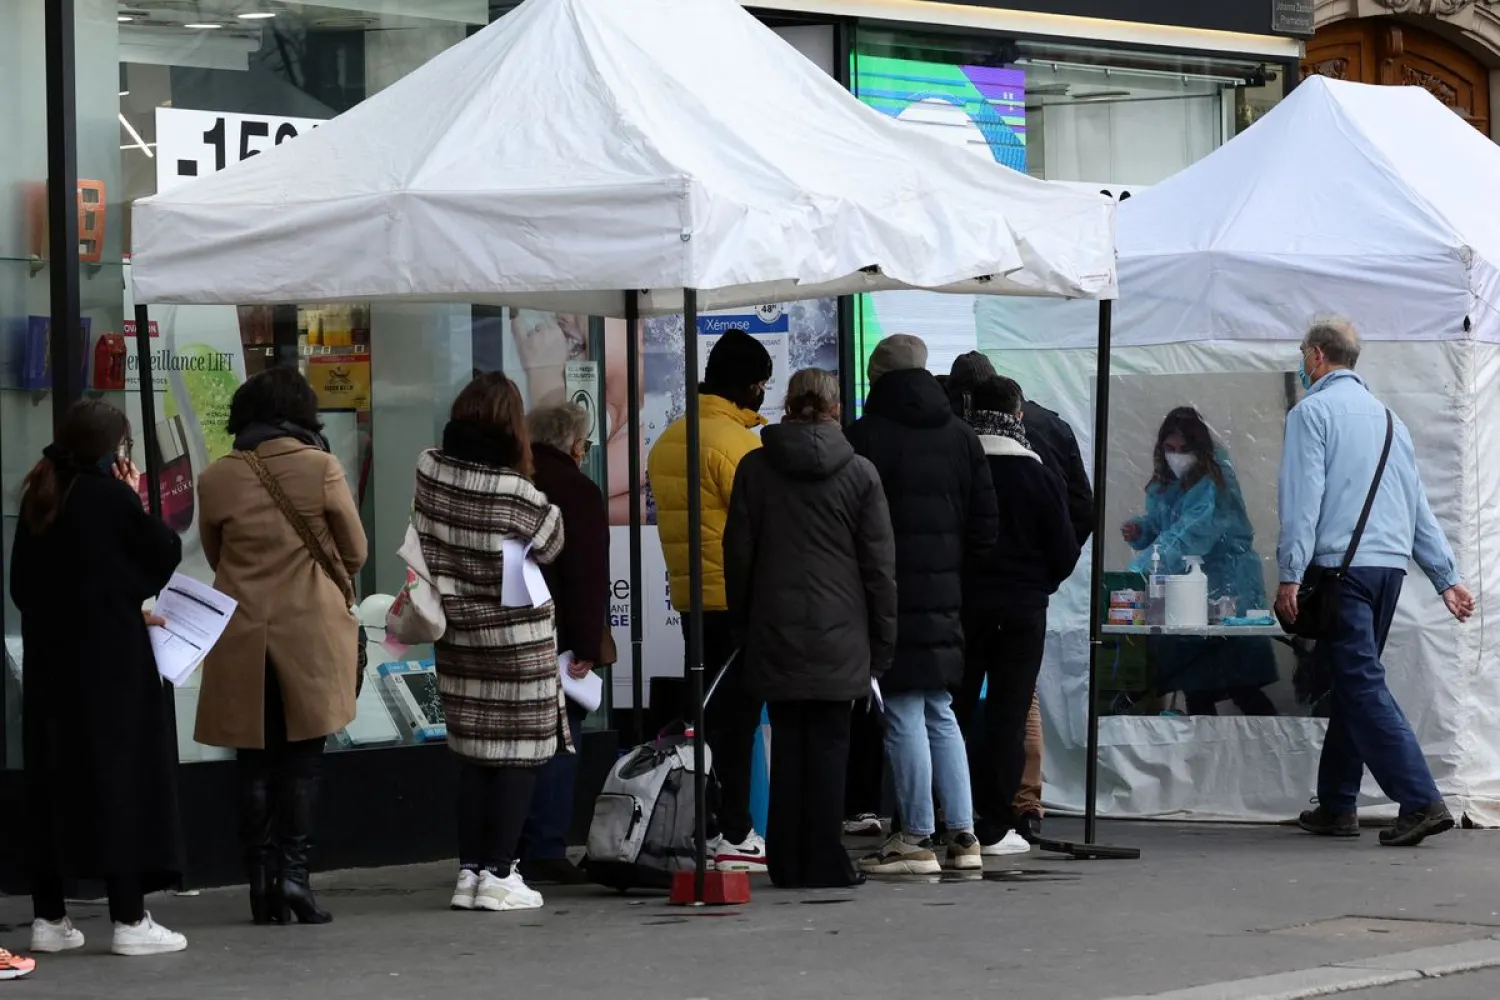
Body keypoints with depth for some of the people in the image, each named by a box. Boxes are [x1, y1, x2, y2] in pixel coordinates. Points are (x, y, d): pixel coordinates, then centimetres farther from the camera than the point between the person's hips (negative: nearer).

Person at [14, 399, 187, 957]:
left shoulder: (39, 498, 7)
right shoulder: (110, 496, -12)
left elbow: (23, 583, 14)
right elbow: (166, 554, -6)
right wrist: (135, 500, 5)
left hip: (49, 660, 6)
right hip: (112, 662, -6)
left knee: (52, 776, 11)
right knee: (120, 778, -1)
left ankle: (49, 917, 14)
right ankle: (129, 920, 0)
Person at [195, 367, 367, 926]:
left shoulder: (216, 480, -2)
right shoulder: (321, 469, -6)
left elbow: (215, 555, 11)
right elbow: (355, 552, 3)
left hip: (242, 638, 2)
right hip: (313, 632, -1)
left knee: (255, 760, 8)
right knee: (304, 757, 5)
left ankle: (261, 880, 6)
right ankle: (294, 869, -5)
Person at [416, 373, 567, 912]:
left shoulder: (429, 471, -5)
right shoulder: (518, 494, -18)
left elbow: (425, 544, 6)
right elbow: (550, 546, -3)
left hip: (458, 636, 5)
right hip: (519, 637, -5)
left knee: (474, 753, 12)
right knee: (520, 754, 2)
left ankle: (470, 870, 11)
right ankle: (498, 873, 0)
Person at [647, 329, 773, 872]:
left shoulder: (667, 441, 11)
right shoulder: (737, 441, -15)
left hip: (690, 597, 8)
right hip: (739, 599, -8)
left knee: (709, 713, 13)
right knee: (738, 716, -4)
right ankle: (733, 836, -4)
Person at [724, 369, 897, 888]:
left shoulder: (754, 469, 2)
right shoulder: (860, 473, -2)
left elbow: (737, 553, 5)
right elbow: (880, 563, 0)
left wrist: (742, 623, 15)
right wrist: (883, 640, 6)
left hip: (775, 632, 1)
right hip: (839, 634, -1)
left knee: (787, 746, 6)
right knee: (829, 746, 2)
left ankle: (787, 863, 7)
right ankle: (825, 862, 1)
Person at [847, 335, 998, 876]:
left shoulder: (866, 437, -9)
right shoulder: (961, 436, 10)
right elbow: (984, 523, 10)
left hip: (890, 594, -6)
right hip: (945, 597, 6)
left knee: (904, 714, -3)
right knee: (941, 711, 15)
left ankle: (917, 838, -2)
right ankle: (963, 835, 13)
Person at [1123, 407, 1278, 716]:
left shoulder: (1214, 485, -19)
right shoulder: (1164, 484, 6)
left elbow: (1188, 537, -30)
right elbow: (1159, 528, 18)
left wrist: (1139, 572, -38)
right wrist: (1140, 530, -6)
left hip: (1225, 591, -7)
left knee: (1242, 690, -6)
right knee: (1195, 689, 10)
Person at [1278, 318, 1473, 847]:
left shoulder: (1312, 412, -3)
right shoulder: (1388, 417, 19)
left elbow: (1303, 498, -12)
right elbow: (1419, 507, 18)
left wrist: (1290, 576, -14)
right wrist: (1447, 578, 17)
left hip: (1340, 566, -7)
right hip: (1389, 565, 7)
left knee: (1362, 685, -10)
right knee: (1354, 681, 16)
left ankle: (1422, 801, -21)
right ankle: (1336, 805, 19)